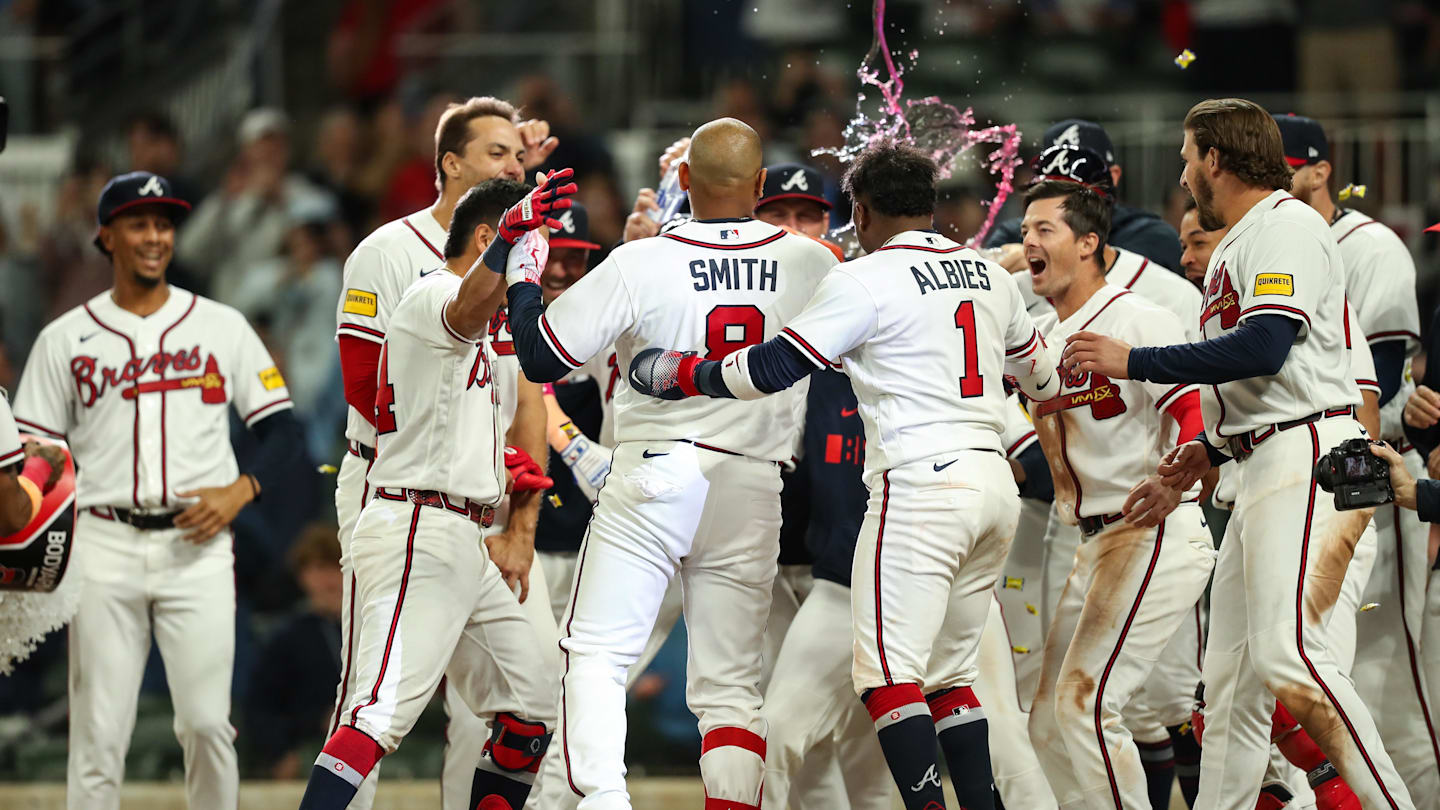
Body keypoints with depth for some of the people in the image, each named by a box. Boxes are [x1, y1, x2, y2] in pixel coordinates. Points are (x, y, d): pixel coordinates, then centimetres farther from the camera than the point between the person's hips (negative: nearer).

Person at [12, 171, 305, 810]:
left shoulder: (222, 327, 9)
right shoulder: (65, 339, 9)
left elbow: (283, 430, 10)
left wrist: (240, 491, -9)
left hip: (198, 547, 0)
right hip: (103, 547, 0)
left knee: (206, 723, -6)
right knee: (98, 733, -4)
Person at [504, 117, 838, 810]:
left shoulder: (639, 265, -11)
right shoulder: (811, 265, -3)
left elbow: (540, 358, -4)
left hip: (653, 475, -3)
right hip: (752, 489, 3)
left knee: (595, 653, 4)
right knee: (729, 684, 8)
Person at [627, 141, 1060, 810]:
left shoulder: (865, 280, -6)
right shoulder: (990, 276, 14)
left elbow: (776, 367, -7)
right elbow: (1040, 377, 29)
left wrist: (684, 375, 7)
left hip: (920, 485, -7)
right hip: (995, 485, 8)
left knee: (887, 673, -8)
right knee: (947, 673, 15)